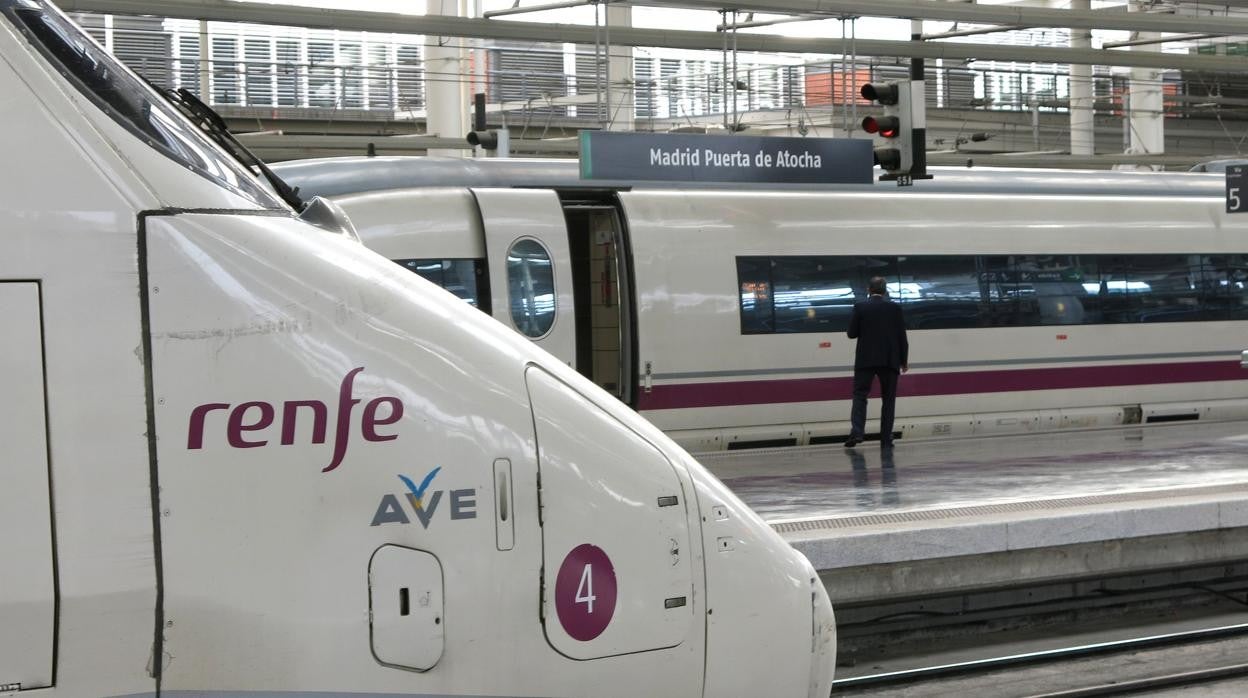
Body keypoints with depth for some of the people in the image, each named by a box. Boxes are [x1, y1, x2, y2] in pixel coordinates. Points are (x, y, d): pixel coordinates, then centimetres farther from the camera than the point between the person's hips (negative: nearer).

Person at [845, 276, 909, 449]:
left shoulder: (860, 307, -2)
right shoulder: (895, 308, 2)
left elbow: (851, 333, -2)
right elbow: (902, 336, 2)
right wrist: (904, 360, 10)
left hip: (865, 360, -1)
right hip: (890, 360, 1)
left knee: (860, 395, 0)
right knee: (888, 399, 7)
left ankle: (857, 431, -20)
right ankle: (886, 439, 3)